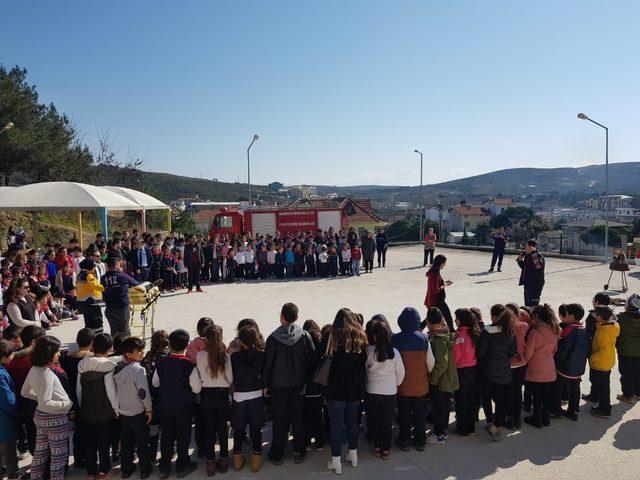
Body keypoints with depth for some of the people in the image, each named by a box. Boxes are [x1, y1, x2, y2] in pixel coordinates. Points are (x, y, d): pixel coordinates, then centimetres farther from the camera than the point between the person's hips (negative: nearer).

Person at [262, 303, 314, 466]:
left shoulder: (273, 338, -13)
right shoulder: (305, 336, -8)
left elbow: (267, 364, -7)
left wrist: (265, 385, 3)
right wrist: (308, 380, 9)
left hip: (278, 386, -1)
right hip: (299, 385, 1)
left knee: (280, 421, 10)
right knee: (298, 420, 13)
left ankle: (277, 455, 20)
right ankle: (298, 453, 23)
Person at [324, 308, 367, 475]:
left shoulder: (334, 337, -12)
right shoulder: (361, 338, 0)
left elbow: (322, 351, -3)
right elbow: (365, 363, 5)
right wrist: (361, 383, 13)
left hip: (337, 388, -4)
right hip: (356, 388, 4)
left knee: (336, 424, 5)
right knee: (352, 420, 19)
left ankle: (336, 461, 11)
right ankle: (353, 455, 31)